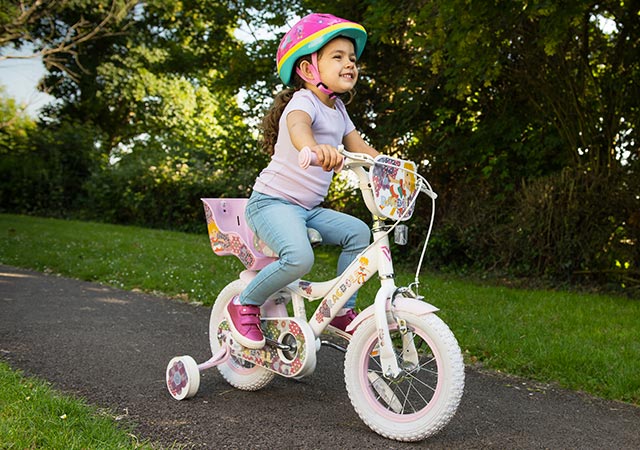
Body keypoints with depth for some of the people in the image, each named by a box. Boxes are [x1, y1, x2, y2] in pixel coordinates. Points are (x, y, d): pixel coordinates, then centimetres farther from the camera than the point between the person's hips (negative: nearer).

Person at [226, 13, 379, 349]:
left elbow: (361, 149, 18)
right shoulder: (304, 101, -15)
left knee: (358, 232, -8)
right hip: (271, 202, -8)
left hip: (308, 209, 8)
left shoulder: (338, 109, 13)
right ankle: (245, 304, -5)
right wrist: (314, 148, -62)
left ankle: (342, 309, 7)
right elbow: (297, 125, -39)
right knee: (299, 258, -30)